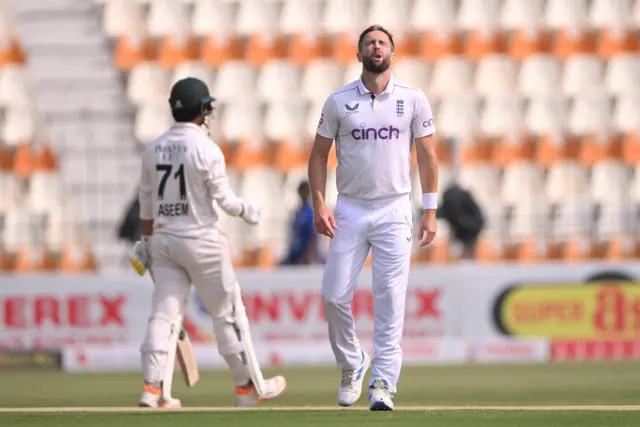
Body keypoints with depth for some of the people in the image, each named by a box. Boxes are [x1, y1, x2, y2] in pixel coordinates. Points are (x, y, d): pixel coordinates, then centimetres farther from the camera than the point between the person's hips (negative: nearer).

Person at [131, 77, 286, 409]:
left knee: (164, 312, 3)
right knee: (228, 313, 6)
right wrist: (248, 211, 7)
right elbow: (224, 199, -12)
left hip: (163, 239, 5)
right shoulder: (205, 148, -13)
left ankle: (151, 387, -9)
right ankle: (249, 386, 13)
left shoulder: (154, 149, 5)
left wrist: (147, 240, 19)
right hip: (200, 240, -5)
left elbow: (146, 202, 11)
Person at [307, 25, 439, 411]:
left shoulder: (413, 99, 2)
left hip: (394, 210, -1)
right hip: (350, 211, 1)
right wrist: (319, 203, -5)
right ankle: (352, 364, 22)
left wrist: (430, 211, -1)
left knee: (390, 301, -6)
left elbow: (427, 155, 5)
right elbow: (319, 155, 8)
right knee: (334, 296, -2)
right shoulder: (338, 101, 3)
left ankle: (383, 384, -3)